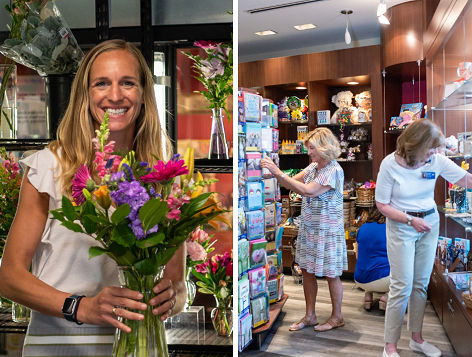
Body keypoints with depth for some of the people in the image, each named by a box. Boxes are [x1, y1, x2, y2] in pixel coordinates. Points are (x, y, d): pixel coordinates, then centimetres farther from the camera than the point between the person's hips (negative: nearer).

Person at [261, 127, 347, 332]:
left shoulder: (333, 171, -19)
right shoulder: (313, 167, 8)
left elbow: (307, 191, -28)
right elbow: (291, 183, 7)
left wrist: (278, 172, -26)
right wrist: (274, 171, -8)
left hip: (327, 231, -8)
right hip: (308, 228, 8)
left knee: (331, 275, 6)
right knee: (307, 271, 12)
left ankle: (337, 317, 23)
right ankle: (309, 316, 25)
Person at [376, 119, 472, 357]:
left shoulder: (436, 160, -8)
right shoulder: (390, 164, -17)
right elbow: (382, 205, -11)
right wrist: (411, 220, -17)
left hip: (430, 223, 4)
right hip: (401, 227, -4)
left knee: (421, 284, 13)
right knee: (402, 286, -3)